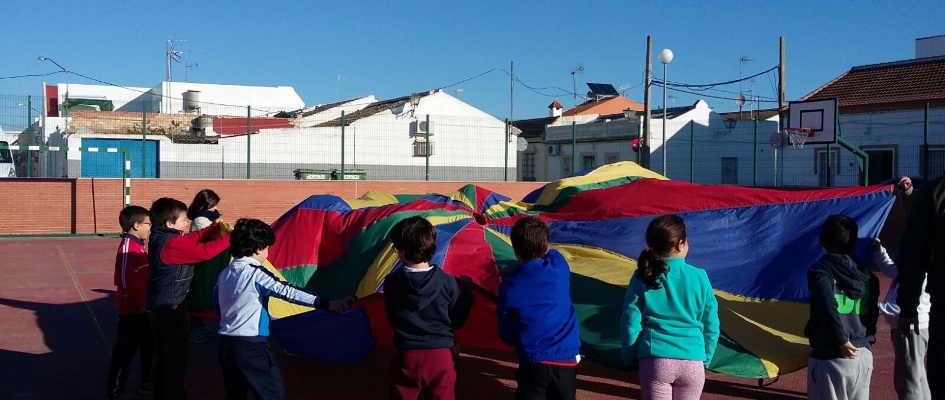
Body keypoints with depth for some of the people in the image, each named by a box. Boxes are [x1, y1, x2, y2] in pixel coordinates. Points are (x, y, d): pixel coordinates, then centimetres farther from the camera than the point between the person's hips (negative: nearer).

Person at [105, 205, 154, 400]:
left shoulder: (138, 245, 11)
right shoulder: (128, 246, -18)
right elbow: (125, 280, -24)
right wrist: (139, 303, -23)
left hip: (142, 307, 10)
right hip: (132, 309, -10)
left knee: (148, 347, 18)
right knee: (125, 349, -1)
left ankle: (146, 383, 31)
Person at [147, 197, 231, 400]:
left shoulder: (160, 238, 6)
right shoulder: (173, 243, -24)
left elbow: (193, 238, 10)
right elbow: (205, 251, -29)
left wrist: (216, 227, 2)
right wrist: (231, 237, -24)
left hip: (159, 304, 10)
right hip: (171, 306, -10)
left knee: (162, 353, 20)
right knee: (176, 356, 3)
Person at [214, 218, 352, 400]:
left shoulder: (224, 274, 9)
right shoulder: (256, 273, -14)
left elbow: (216, 303, 21)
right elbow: (288, 292, -22)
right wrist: (326, 303, -26)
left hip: (226, 345, 8)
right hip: (251, 347, -8)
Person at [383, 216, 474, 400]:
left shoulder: (392, 281, -9)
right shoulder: (447, 282, -11)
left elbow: (391, 317, 3)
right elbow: (457, 321, -2)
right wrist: (466, 291, 10)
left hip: (406, 356, 0)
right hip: (440, 356, 0)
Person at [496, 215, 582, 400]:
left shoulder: (510, 286, -8)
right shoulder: (559, 265, -3)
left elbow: (507, 336, 0)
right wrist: (517, 270, 21)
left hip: (534, 362, -2)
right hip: (568, 357, 3)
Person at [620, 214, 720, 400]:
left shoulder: (642, 278, -4)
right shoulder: (699, 277, -3)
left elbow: (630, 324, -2)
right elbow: (711, 325, 3)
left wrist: (630, 359, 11)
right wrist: (706, 358, 17)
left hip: (655, 361, -1)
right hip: (691, 362, 1)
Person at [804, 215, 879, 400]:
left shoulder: (820, 270, -7)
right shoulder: (865, 273, 13)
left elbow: (828, 306, -22)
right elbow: (873, 312, 14)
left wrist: (842, 341, -18)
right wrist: (867, 339, 18)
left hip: (831, 356, -6)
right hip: (864, 355, 6)